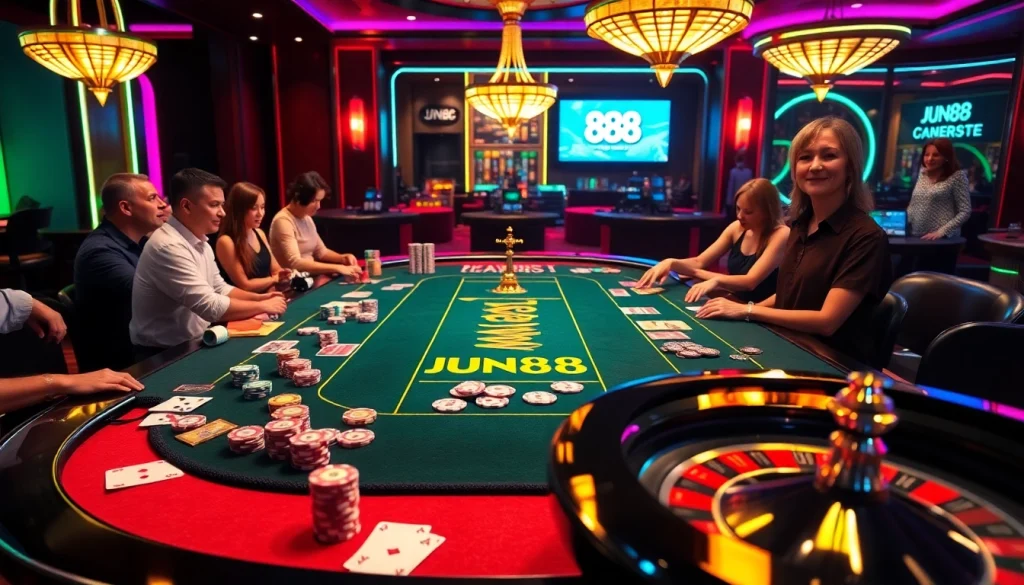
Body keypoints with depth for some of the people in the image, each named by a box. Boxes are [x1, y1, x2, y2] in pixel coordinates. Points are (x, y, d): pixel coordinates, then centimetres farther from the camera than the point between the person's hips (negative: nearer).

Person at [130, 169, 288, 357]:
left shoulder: (199, 242, 7)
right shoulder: (168, 247, -24)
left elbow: (220, 289, 16)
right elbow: (211, 307, -26)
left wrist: (259, 297, -1)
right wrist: (263, 306, -14)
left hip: (193, 343, 9)